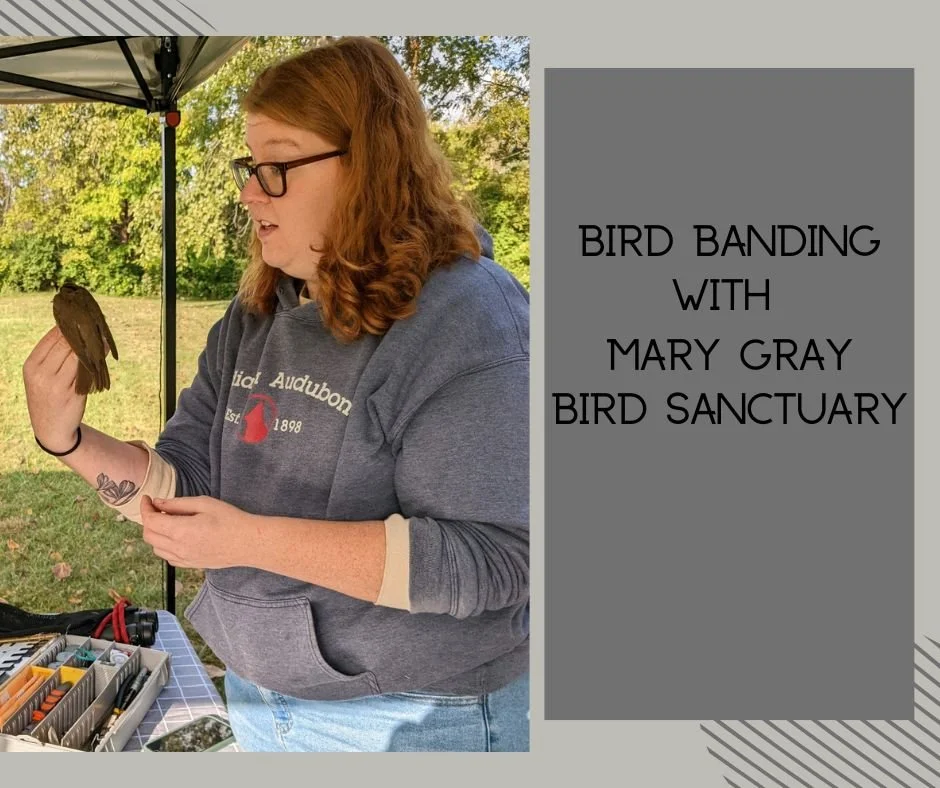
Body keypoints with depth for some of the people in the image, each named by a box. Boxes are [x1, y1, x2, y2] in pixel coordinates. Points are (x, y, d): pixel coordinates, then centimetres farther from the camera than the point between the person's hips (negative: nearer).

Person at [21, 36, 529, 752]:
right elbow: (186, 483, 7)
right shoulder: (255, 318, 4)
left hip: (412, 719, -6)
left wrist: (254, 540, -29)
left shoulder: (466, 318, -20)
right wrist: (69, 439, -11)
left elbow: (489, 559, -26)